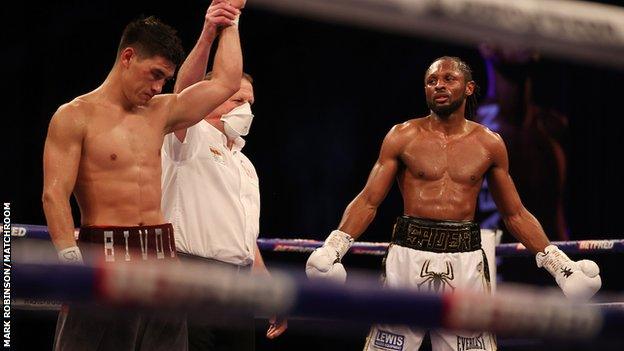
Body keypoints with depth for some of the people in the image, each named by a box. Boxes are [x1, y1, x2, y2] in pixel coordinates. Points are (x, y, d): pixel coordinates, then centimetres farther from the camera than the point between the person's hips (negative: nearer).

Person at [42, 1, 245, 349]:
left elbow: (226, 81, 21)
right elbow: (55, 194, -10)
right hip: (105, 254, -6)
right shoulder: (75, 116, -3)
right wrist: (72, 261, -21)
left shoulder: (161, 112, 15)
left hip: (161, 255, 6)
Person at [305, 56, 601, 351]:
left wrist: (558, 263, 11)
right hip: (409, 254, -1)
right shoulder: (403, 136, 5)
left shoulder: (489, 144, 10)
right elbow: (368, 201, 3)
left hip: (465, 258, 1)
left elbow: (515, 215, 17)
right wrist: (334, 247, -12)